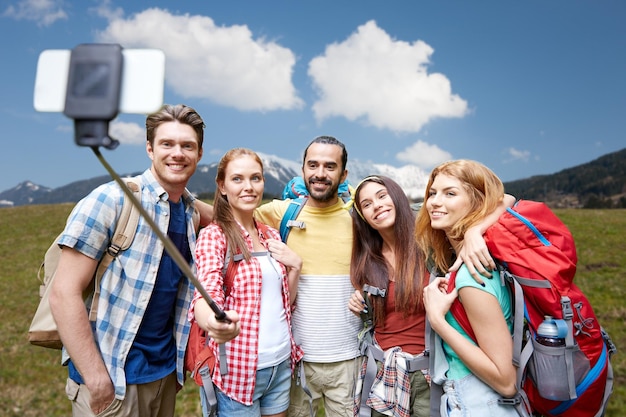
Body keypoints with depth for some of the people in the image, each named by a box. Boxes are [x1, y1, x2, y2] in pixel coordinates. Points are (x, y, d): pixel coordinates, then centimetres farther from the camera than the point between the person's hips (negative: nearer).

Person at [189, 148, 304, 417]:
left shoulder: (271, 235, 6)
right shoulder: (213, 235, -12)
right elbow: (206, 295, -27)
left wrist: (295, 266, -6)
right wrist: (213, 323, -48)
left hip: (281, 363, 6)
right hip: (237, 369, -5)